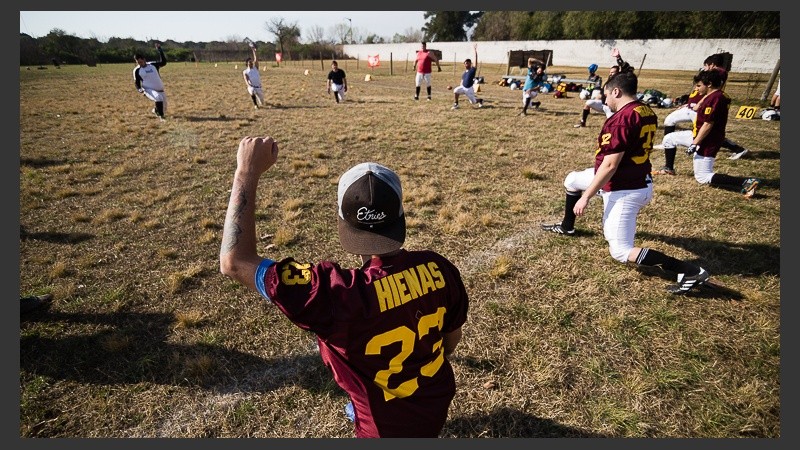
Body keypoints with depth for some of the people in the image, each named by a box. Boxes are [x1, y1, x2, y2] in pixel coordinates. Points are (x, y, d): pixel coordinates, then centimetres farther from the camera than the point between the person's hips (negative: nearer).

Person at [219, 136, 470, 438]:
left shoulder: (336, 293, -35)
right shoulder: (437, 267, -20)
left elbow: (235, 263, -28)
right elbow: (452, 338, -3)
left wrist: (247, 171, -22)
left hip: (391, 430, -5)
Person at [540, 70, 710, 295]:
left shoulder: (621, 118, -23)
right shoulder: (648, 112, 5)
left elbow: (610, 165, -25)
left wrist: (586, 197, -18)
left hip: (624, 190, -10)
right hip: (640, 180, 10)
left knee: (621, 252, -5)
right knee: (572, 180, 24)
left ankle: (691, 271, -5)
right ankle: (567, 227, 42)